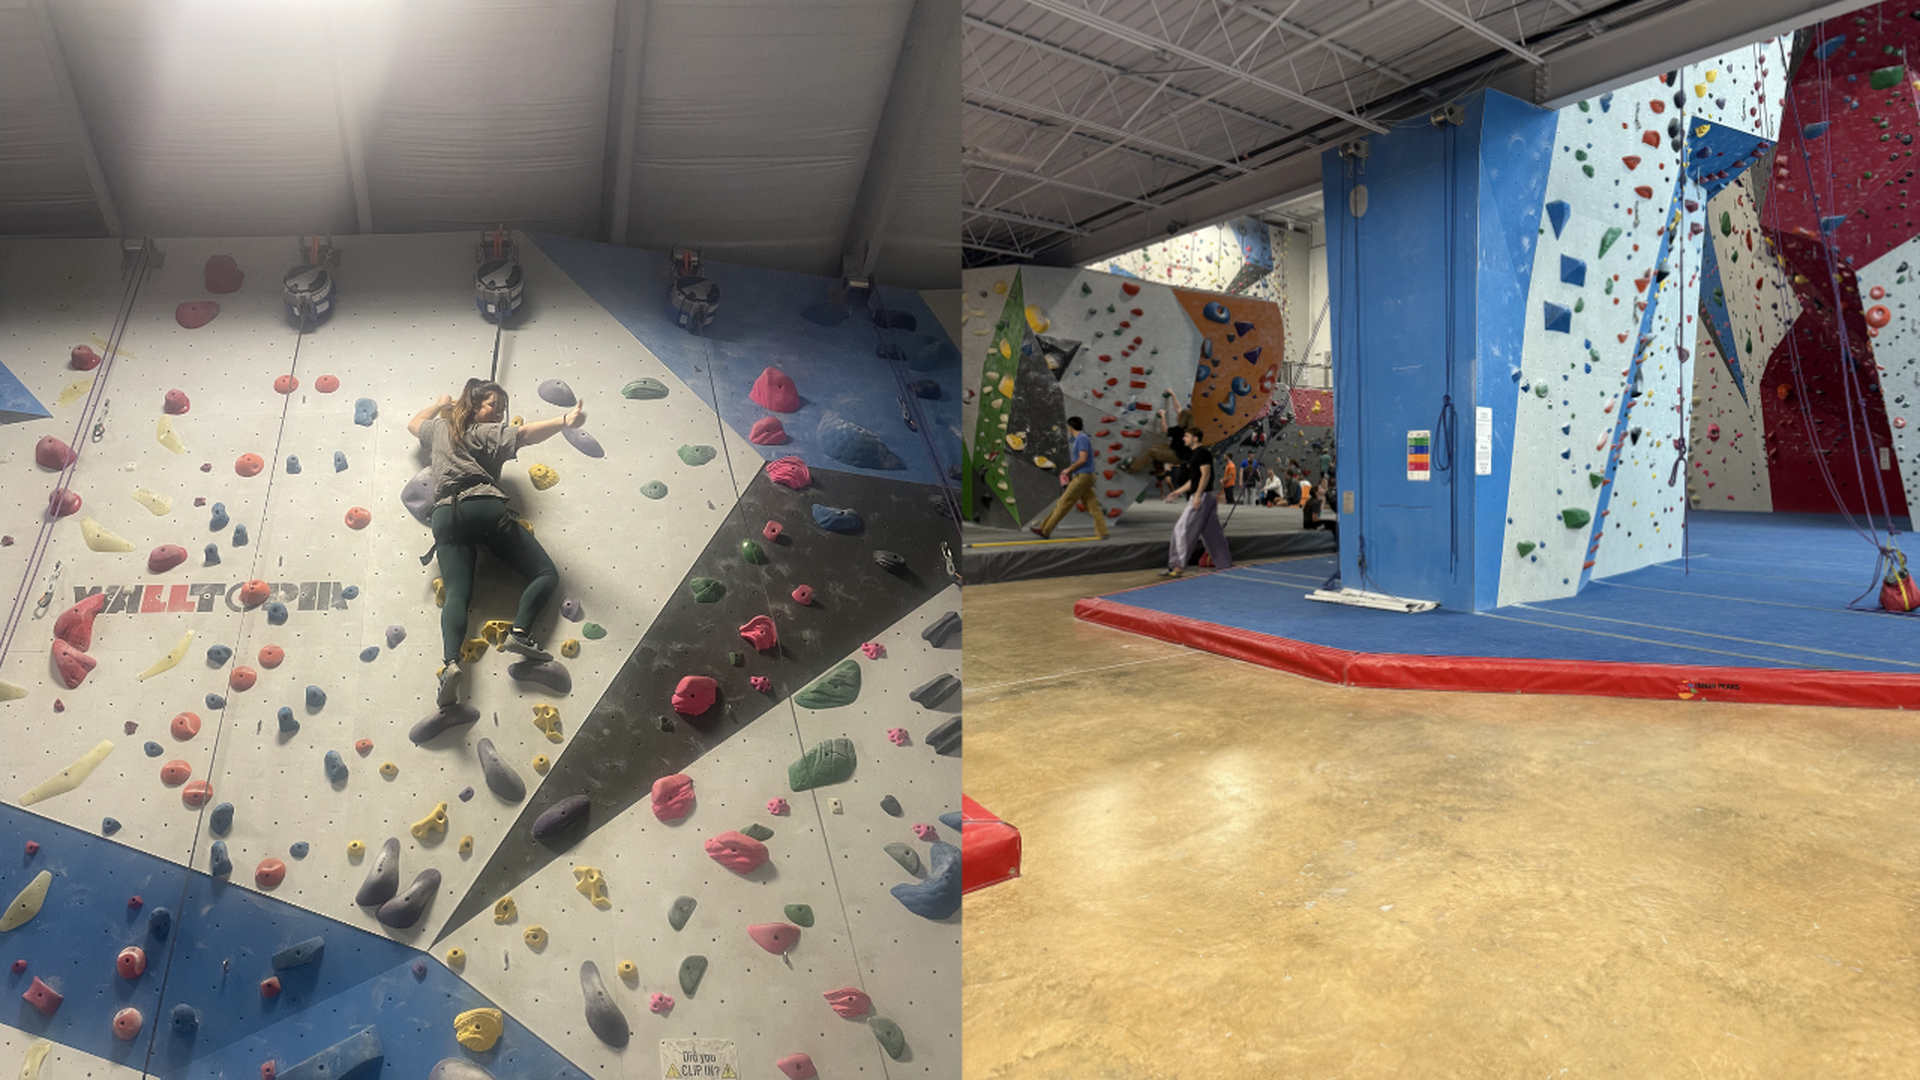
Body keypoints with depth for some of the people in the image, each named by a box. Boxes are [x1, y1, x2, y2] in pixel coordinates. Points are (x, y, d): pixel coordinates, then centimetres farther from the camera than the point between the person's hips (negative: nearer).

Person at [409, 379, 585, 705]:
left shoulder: (439, 428, 28)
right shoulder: (489, 432, 11)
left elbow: (413, 423, 52)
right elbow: (525, 434, -11)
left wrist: (439, 405, 67)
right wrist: (565, 420, -27)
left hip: (446, 515, 5)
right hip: (486, 507, -5)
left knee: (457, 593, -10)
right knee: (546, 574, -3)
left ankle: (450, 661, -36)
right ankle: (520, 631, -28)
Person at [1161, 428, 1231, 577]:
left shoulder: (1202, 453, -10)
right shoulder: (1194, 454, 19)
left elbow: (1206, 474, -19)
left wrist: (1198, 495, -24)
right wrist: (1178, 492, 22)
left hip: (1202, 496, -10)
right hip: (1206, 498, 10)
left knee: (1182, 528, -10)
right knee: (1212, 532, 12)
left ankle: (1177, 566, -10)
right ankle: (1225, 564, 18)